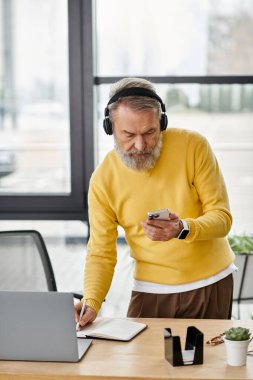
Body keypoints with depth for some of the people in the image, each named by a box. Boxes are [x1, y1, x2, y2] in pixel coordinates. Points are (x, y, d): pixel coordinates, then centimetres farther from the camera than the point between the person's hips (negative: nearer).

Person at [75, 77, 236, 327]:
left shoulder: (194, 146, -14)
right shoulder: (103, 180, -12)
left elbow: (222, 217, -12)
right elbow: (100, 254, -8)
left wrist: (183, 229, -32)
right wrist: (91, 303, -25)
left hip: (211, 283, 0)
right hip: (151, 290, 0)